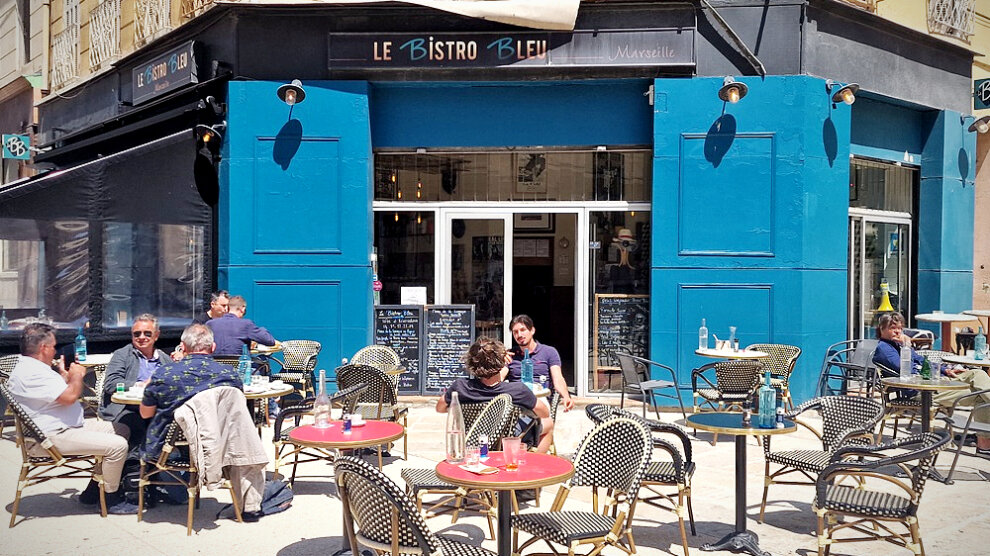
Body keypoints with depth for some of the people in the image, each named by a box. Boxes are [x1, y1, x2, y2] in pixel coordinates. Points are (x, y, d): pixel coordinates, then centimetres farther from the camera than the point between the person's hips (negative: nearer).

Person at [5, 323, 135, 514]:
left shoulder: (33, 367, 16)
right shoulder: (30, 373, -20)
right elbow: (69, 397, -27)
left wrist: (64, 374, 23)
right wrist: (76, 375, -9)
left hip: (68, 426, 12)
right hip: (54, 436, -12)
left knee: (122, 430, 13)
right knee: (118, 445, -22)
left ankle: (93, 491, 16)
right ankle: (111, 499, -5)